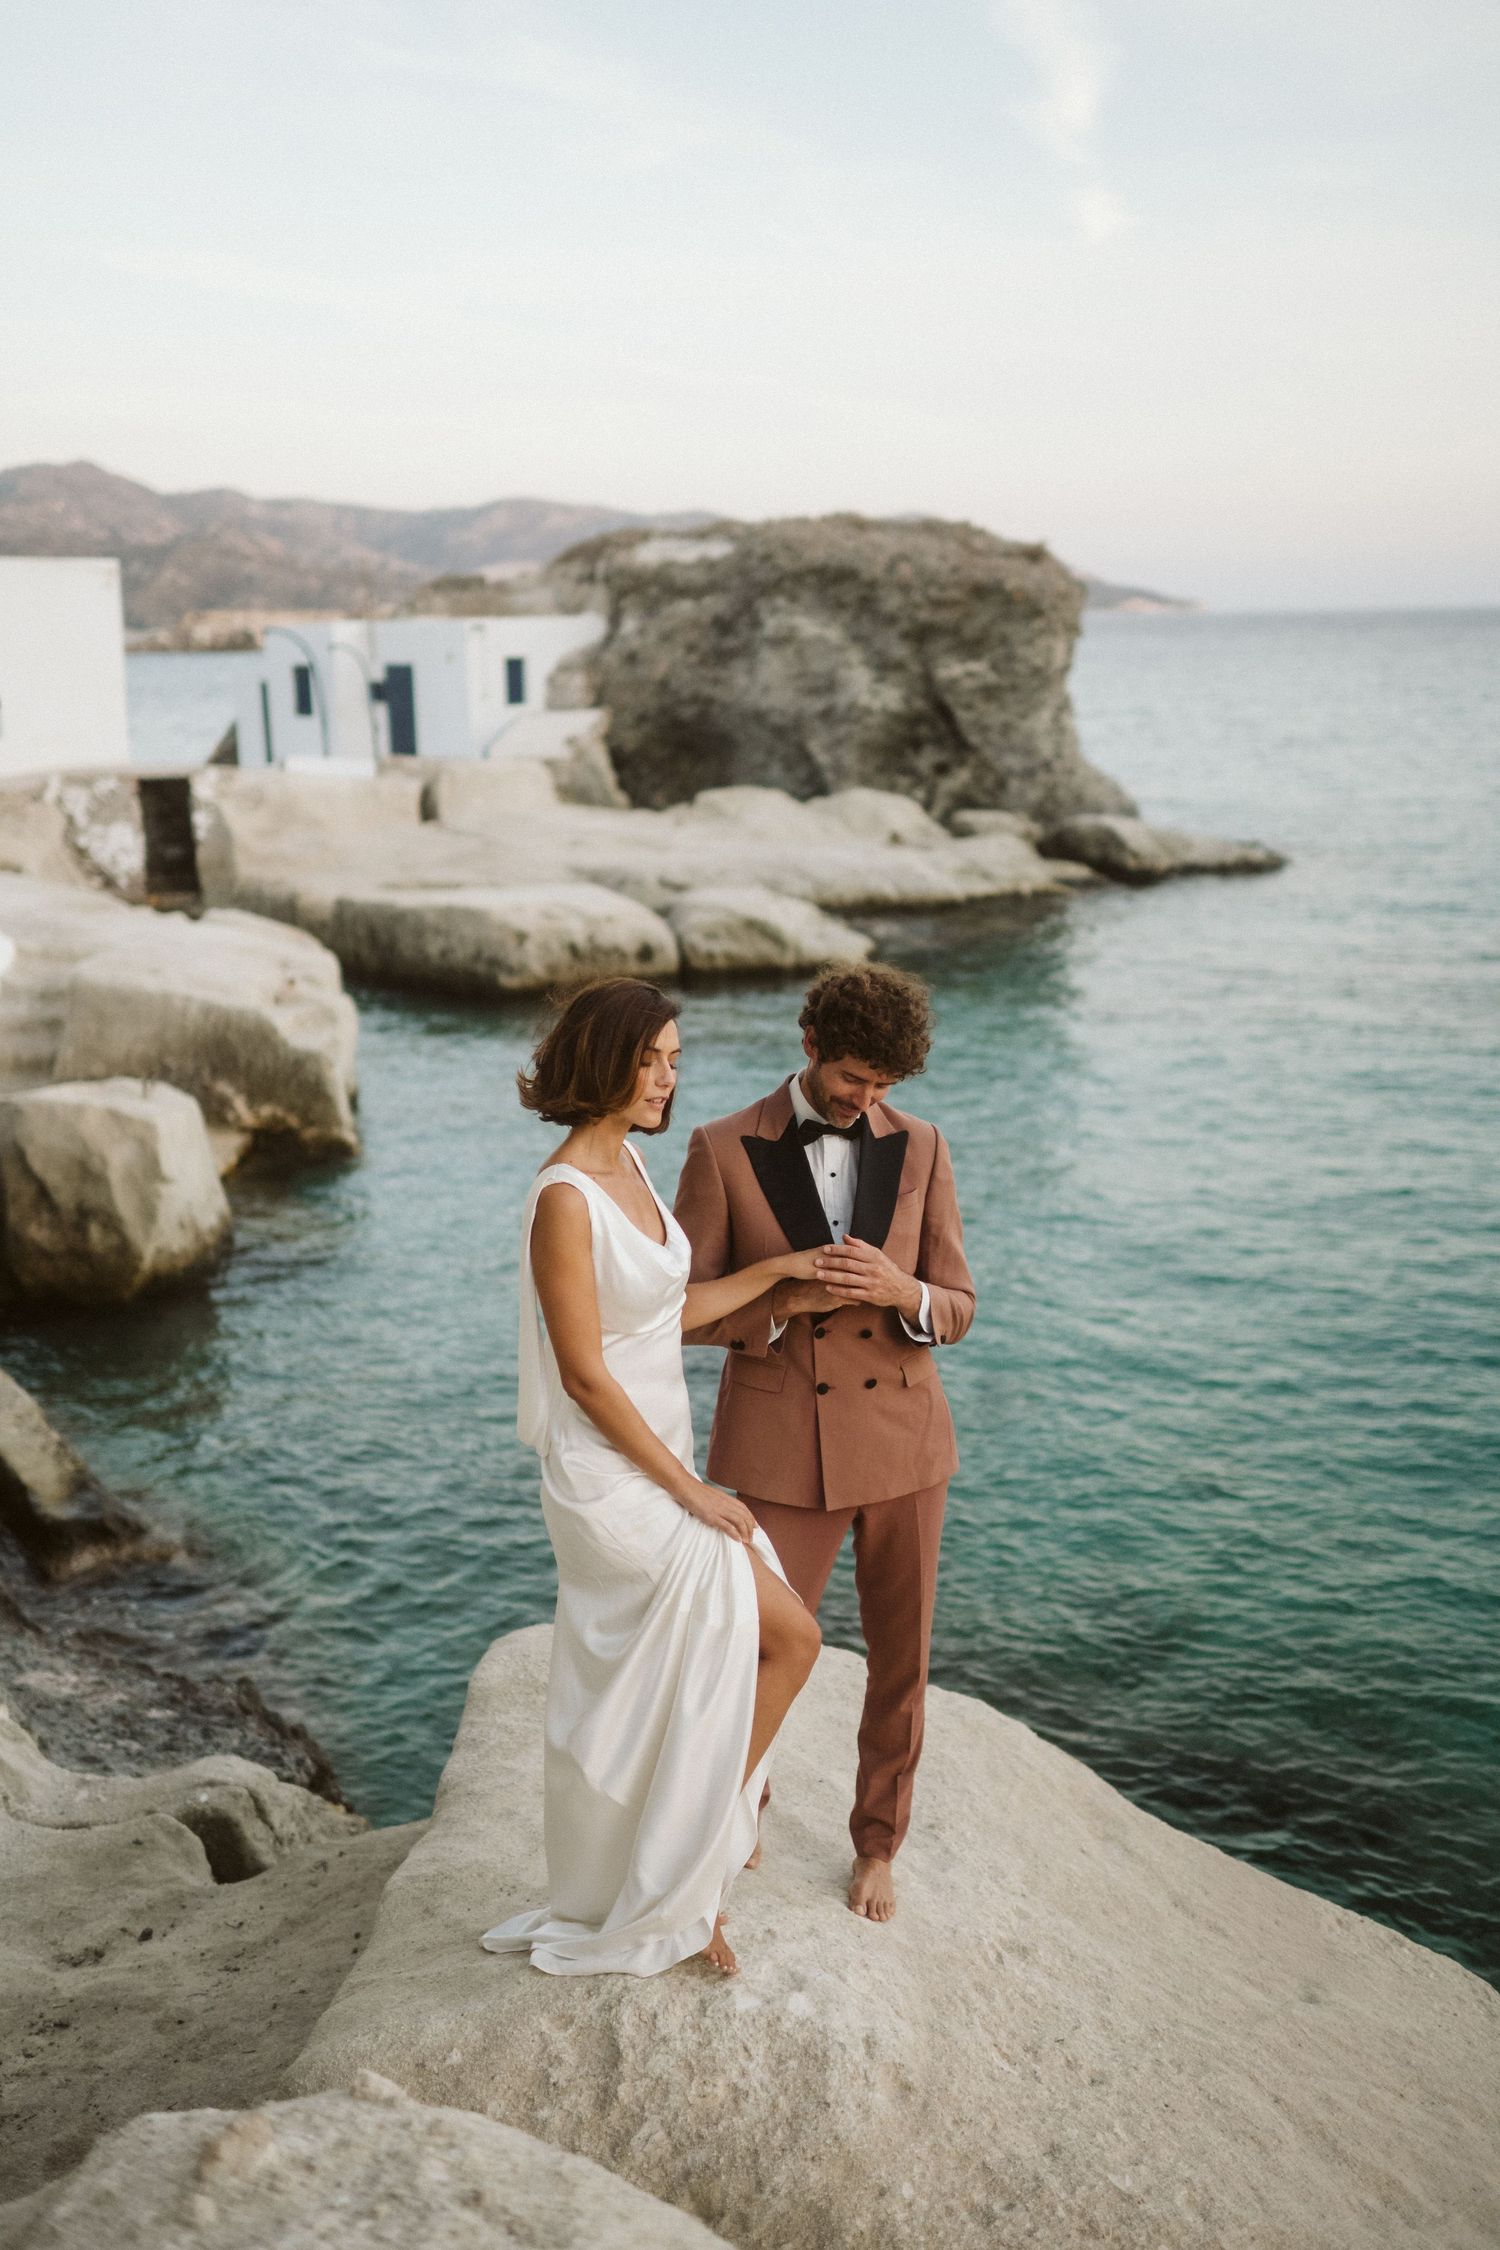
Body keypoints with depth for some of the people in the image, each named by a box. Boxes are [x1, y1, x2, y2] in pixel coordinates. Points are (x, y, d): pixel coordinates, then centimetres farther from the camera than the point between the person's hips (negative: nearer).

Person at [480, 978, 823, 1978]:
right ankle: (681, 1893, 16)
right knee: (790, 1637, -1)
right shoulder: (565, 1197, -20)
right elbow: (585, 1374, -19)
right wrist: (690, 1490, -15)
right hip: (612, 1480, -8)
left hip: (657, 1465, 8)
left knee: (647, 1705, 13)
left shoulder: (630, 1163, 7)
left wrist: (776, 1269, 13)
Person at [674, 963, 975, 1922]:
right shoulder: (723, 1151, -8)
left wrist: (893, 1290, -25)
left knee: (900, 1659, 13)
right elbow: (688, 1312, -6)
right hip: (786, 1446, -2)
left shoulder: (921, 1149, -1)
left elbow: (954, 1311, -1)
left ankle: (877, 1844, 37)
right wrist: (790, 1298, -25)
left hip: (901, 1435, 2)